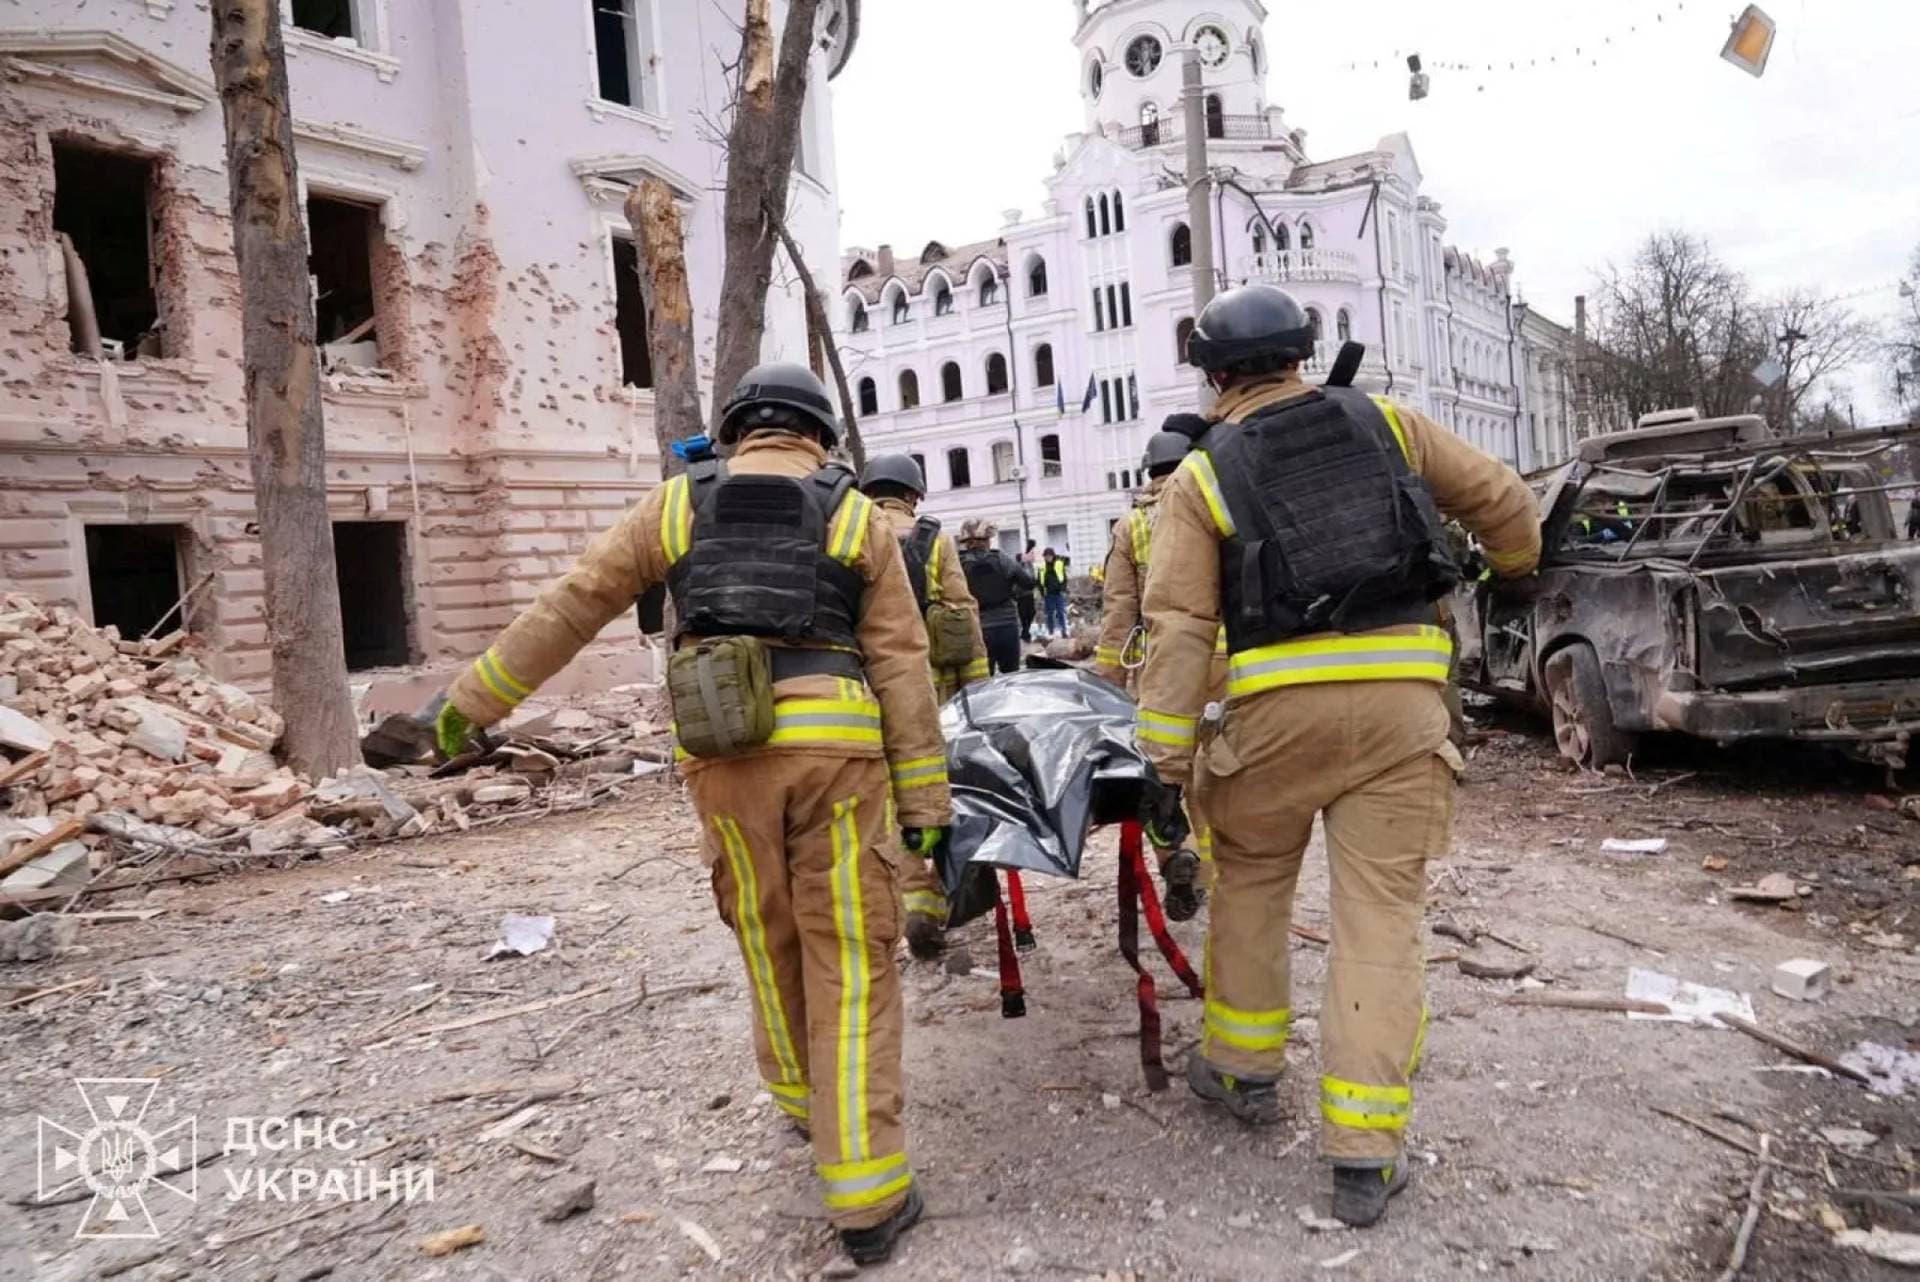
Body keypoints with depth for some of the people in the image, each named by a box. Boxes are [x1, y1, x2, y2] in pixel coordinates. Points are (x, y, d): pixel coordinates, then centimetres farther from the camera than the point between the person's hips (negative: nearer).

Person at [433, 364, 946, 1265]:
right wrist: (923, 797, 5)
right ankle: (867, 1196, 6)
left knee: (769, 943, 21)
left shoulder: (678, 505, 11)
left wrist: (475, 700, 21)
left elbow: (569, 607, 12)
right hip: (832, 746, -2)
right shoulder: (856, 516, 8)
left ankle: (804, 1102, 42)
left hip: (724, 755, 2)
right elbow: (901, 664, 3)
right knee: (850, 965, 3)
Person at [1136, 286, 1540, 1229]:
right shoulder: (1386, 424, 11)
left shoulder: (1202, 475, 4)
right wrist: (1518, 560, 40)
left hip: (1280, 704, -1)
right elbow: (1501, 500, 18)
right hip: (1402, 697, 2)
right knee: (1380, 915, 5)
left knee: (1248, 884, 20)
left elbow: (1180, 624, -5)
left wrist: (1167, 753, -4)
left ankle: (1243, 1069, 34)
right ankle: (1364, 1155, 9)